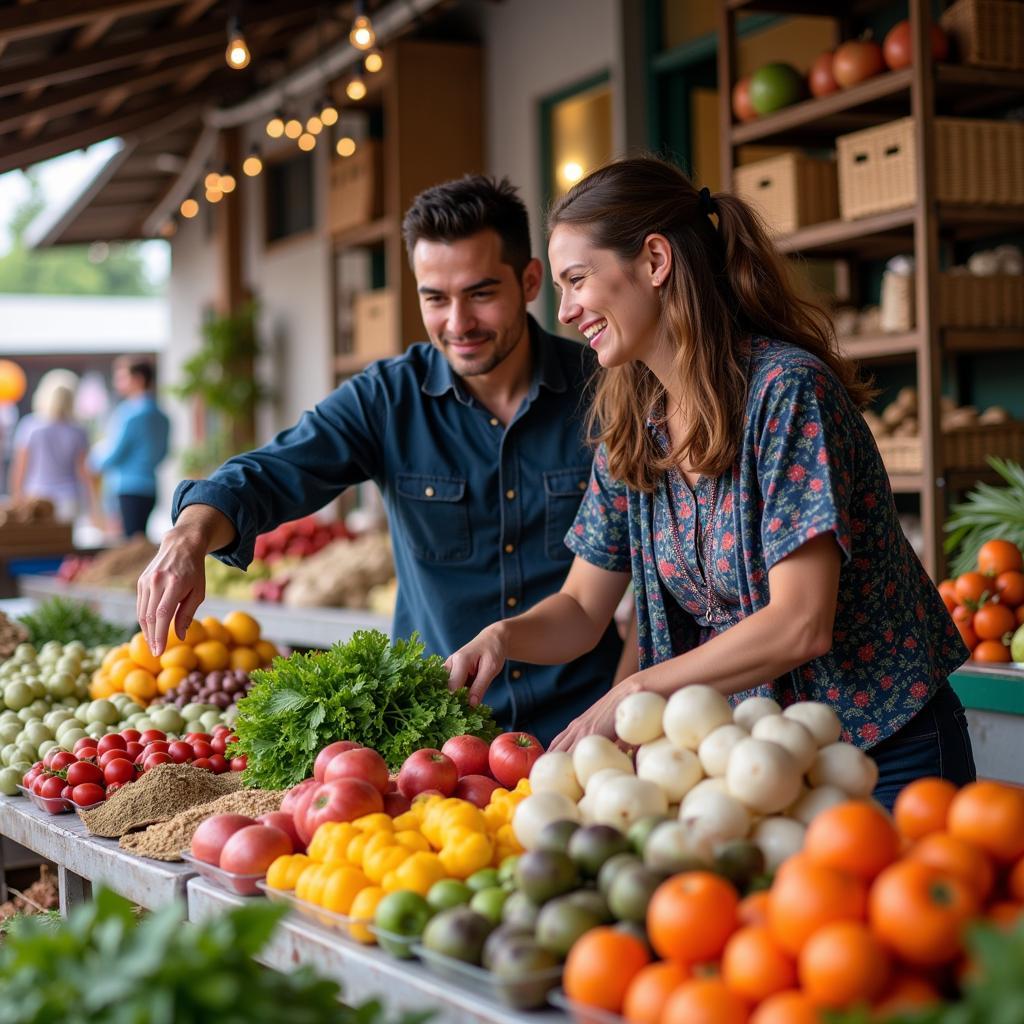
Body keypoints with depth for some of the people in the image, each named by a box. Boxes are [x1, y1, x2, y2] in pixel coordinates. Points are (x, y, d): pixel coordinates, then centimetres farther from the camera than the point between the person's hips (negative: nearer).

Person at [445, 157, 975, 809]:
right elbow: (582, 609, 6)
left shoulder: (786, 390, -20)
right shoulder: (631, 425, 2)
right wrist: (504, 638, -15)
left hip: (882, 751, -6)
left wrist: (634, 694, -22)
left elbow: (800, 625, -25)